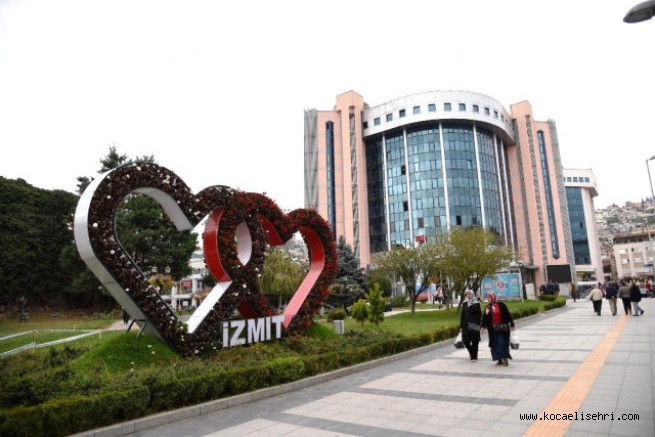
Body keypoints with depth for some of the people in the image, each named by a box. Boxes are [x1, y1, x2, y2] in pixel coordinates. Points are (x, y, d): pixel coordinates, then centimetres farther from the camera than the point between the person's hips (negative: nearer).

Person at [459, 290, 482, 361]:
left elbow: (479, 314, -5)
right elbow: (462, 315, 10)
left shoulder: (476, 303, -2)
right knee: (465, 340, 2)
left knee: (474, 341, 0)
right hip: (466, 325, 4)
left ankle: (474, 356, 12)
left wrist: (478, 324, -13)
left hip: (474, 325, -3)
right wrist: (461, 326, 8)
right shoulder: (464, 304, 9)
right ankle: (472, 352, 30)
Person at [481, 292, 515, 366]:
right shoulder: (487, 307, 9)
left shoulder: (501, 305, -8)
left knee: (502, 343, -8)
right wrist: (483, 326, 10)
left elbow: (508, 315, -9)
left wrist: (511, 325, -11)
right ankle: (500, 360, 13)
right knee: (495, 344, 4)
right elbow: (485, 317, 12)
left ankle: (504, 358, 3)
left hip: (502, 328, -5)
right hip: (493, 329, 5)